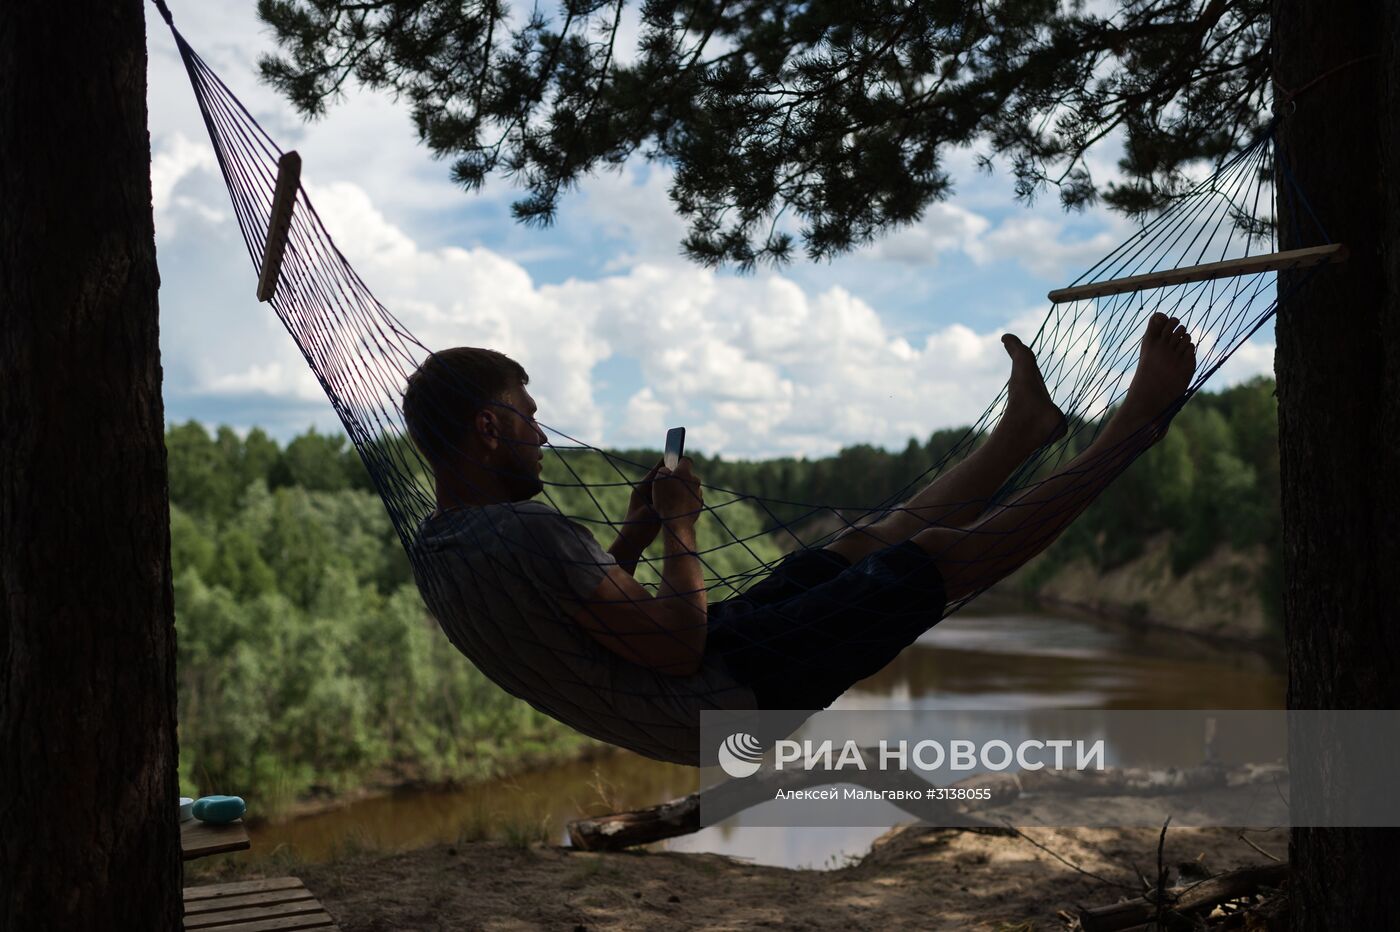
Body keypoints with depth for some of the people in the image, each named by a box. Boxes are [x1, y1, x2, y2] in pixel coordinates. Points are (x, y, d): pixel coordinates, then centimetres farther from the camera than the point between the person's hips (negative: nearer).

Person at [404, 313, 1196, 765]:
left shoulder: (437, 553, 4)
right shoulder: (528, 535, -29)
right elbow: (679, 646, -27)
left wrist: (633, 536, 9)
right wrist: (680, 531, -13)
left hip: (700, 705, 10)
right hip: (732, 701, -9)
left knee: (876, 538, 20)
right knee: (946, 553, -1)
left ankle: (1025, 429, 40)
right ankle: (1136, 423, 13)